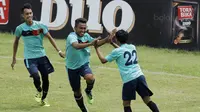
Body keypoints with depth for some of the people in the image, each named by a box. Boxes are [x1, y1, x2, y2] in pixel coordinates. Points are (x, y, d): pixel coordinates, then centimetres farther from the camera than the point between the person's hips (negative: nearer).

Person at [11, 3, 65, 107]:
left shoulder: (40, 25, -4)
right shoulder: (20, 28, -5)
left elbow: (50, 38, 3)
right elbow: (16, 42, 11)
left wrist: (59, 51, -3)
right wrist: (14, 58, 14)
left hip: (41, 56, 2)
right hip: (29, 58, -2)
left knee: (45, 78, 5)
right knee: (36, 77, -22)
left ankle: (43, 99, 28)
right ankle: (39, 91, 11)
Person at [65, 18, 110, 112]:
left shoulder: (86, 36, -1)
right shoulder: (71, 36, -21)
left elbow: (97, 43, 9)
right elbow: (77, 46, -41)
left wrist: (108, 38, -7)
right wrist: (90, 43, -52)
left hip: (84, 64, 3)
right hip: (72, 67, -3)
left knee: (90, 78, -32)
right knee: (77, 92, 8)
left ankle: (88, 91, 1)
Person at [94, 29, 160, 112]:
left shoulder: (116, 51, 1)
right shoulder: (132, 47, 18)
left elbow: (103, 60, 12)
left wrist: (96, 48, 23)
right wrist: (112, 43, 42)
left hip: (129, 80, -5)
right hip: (140, 76, 5)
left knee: (126, 104, 8)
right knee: (148, 100, 1)